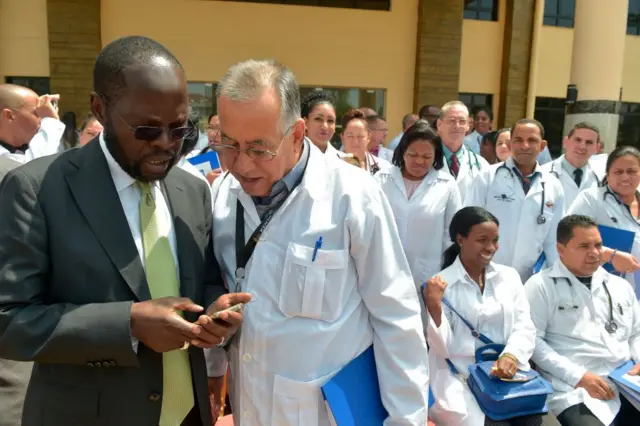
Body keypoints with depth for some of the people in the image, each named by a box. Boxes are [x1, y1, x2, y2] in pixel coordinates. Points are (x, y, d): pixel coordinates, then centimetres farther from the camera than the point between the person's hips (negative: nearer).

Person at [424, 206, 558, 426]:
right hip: (460, 379, -3)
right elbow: (443, 349, -6)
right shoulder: (440, 284, -4)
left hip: (508, 371, 4)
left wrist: (511, 356, -20)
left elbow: (525, 327, 1)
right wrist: (434, 307, -23)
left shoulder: (509, 275, 9)